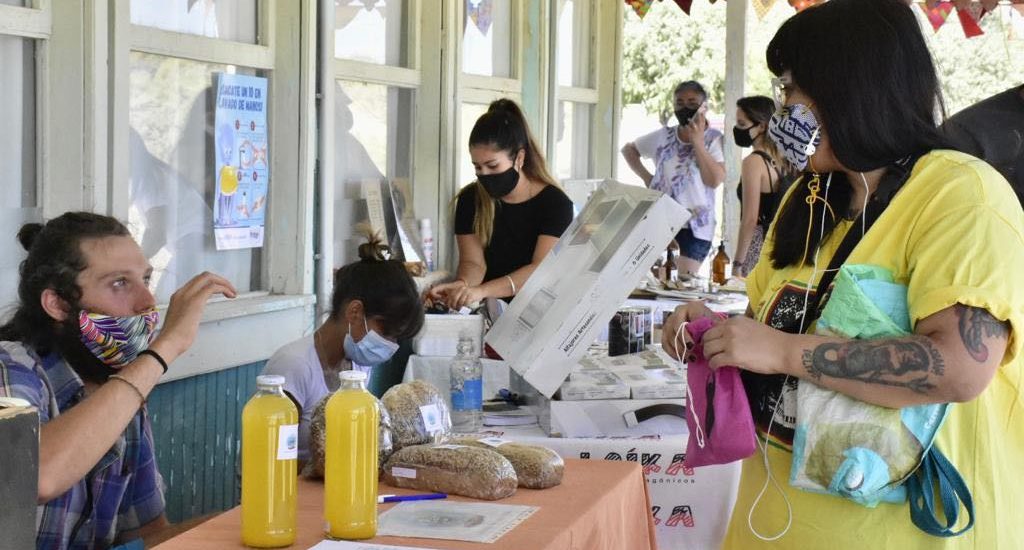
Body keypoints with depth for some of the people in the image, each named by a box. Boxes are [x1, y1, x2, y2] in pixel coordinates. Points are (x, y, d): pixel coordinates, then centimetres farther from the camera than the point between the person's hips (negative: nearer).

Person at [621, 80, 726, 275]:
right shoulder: (663, 136, 8)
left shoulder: (714, 139, -2)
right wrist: (646, 176, 8)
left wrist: (697, 141, -16)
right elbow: (628, 149, 22)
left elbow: (715, 180, -16)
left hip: (695, 224, -3)